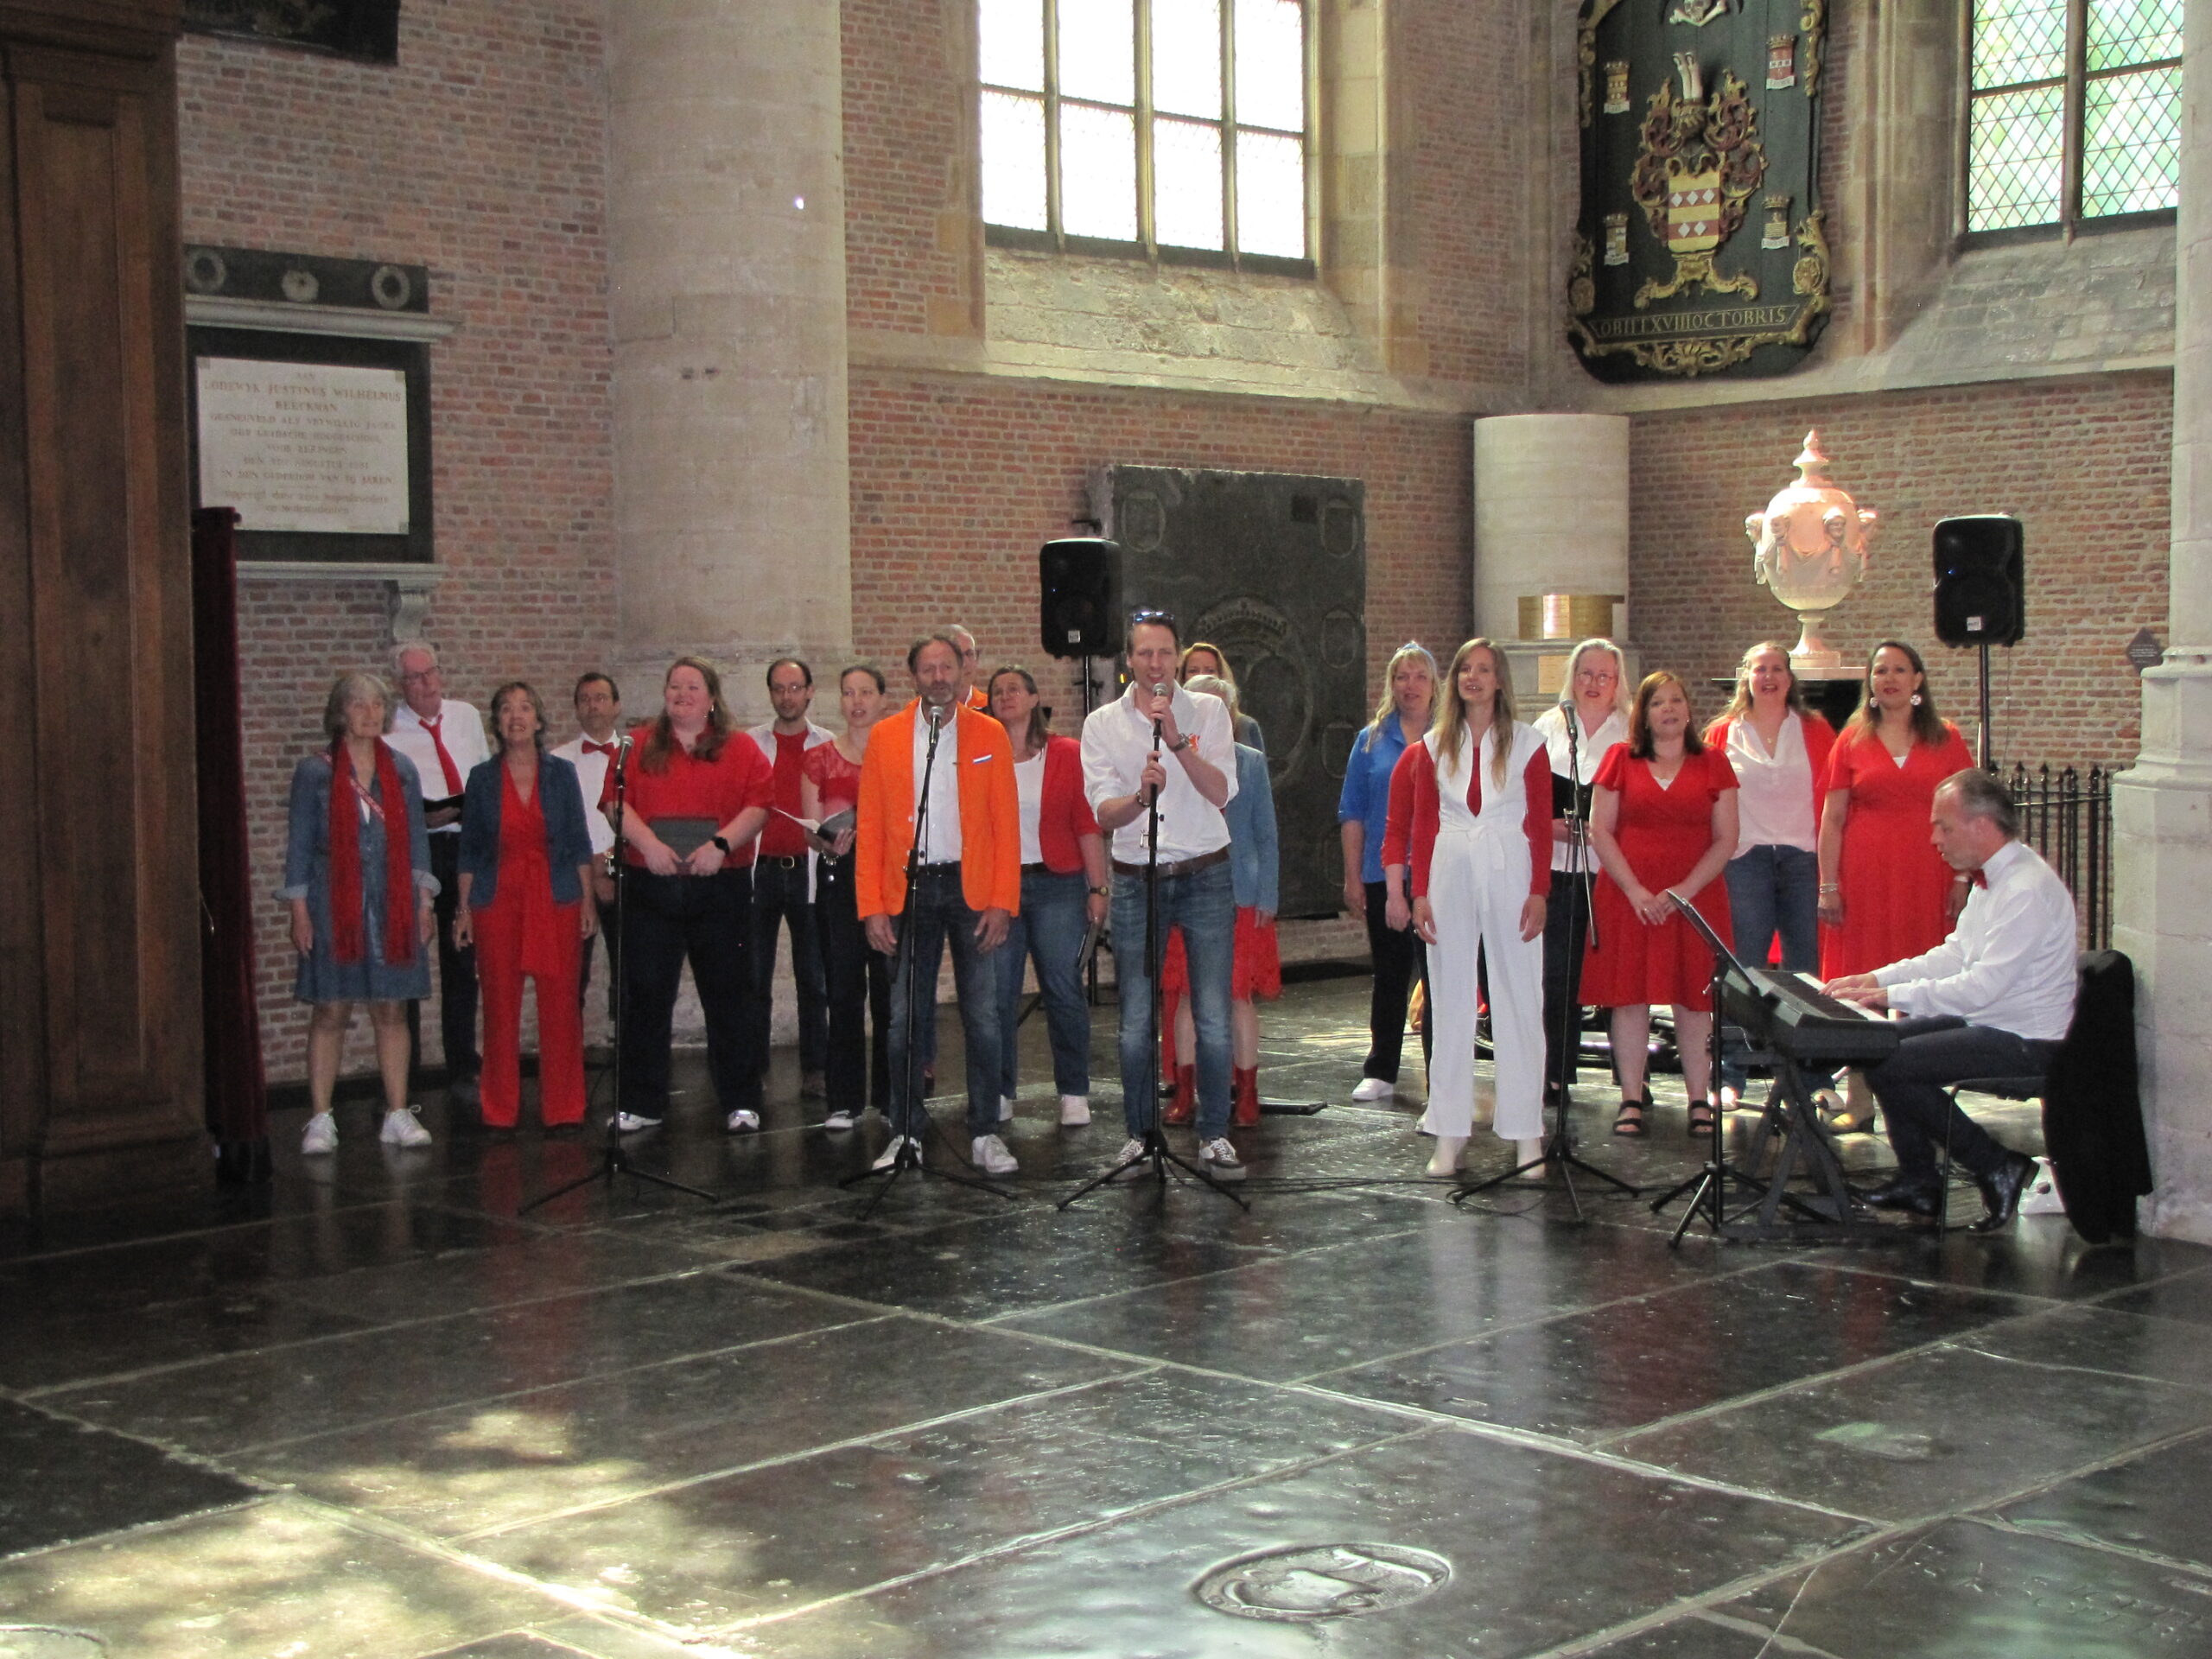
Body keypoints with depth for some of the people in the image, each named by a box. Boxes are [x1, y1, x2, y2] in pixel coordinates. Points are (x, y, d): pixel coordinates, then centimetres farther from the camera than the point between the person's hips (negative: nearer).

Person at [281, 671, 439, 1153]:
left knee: (392, 1009, 4)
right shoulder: (315, 772, 2)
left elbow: (416, 838, 13)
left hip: (393, 905, 3)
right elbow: (299, 843, 1)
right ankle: (320, 1120, 3)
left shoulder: (401, 770, 10)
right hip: (334, 905, -3)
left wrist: (424, 901, 7)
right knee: (330, 1012, -1)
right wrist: (298, 909, -5)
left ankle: (398, 1115, 9)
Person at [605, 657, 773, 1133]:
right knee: (646, 995, 3)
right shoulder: (639, 747, 10)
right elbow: (616, 801, 0)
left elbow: (758, 806, -4)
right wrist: (648, 843, -16)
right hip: (650, 885, 1)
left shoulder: (740, 750, 7)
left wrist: (721, 845, -18)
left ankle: (740, 1102, 11)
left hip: (719, 885, -1)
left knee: (727, 995, 3)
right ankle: (642, 1103, 11)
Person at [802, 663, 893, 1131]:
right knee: (842, 990, -2)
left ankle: (892, 1095, 6)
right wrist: (830, 842, -13)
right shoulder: (820, 758, 11)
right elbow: (810, 827, 8)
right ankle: (844, 1100, 3)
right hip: (838, 879, 1)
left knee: (890, 989, -3)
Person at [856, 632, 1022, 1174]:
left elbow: (1006, 824, 2)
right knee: (904, 1020, 2)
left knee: (983, 1020, 1)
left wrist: (1002, 901, -7)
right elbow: (870, 828, 4)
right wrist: (872, 906, -4)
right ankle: (906, 1134, 11)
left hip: (972, 888, 0)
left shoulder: (989, 735, 5)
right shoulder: (885, 737, 6)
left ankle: (985, 1135, 10)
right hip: (909, 888, 1)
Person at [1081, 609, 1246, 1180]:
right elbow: (1104, 813, -6)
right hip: (1136, 879, 1)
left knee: (1213, 1018, -2)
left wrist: (1177, 740, -21)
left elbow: (1220, 792, -9)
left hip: (1205, 876, 0)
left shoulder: (1207, 711, 3)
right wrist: (1141, 796, -27)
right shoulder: (1102, 724, 3)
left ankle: (1214, 1136, 7)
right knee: (1136, 1020, 2)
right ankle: (1139, 1132, 15)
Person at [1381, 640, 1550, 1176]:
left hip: (1509, 872, -2)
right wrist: (1417, 892, 0)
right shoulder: (1433, 746, 9)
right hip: (1450, 875, 2)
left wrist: (1538, 892, -8)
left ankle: (1526, 1132, 5)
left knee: (1519, 1000, 0)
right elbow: (1422, 824, 8)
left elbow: (1541, 824, 1)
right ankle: (1449, 1135, 8)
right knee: (1450, 1001, 4)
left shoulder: (1527, 743, 3)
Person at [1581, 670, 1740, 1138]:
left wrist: (1686, 889, -9)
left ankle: (1700, 1102, 6)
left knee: (1693, 999, 1)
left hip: (1695, 897, 0)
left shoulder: (1712, 763, 7)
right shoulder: (1621, 759, 6)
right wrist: (1635, 890, -9)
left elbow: (1726, 839, 3)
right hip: (1628, 897, 0)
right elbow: (1600, 831, 1)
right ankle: (1631, 1101, 4)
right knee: (1630, 996, -1)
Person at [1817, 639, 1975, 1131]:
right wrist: (1828, 885, 1)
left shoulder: (1947, 740, 8)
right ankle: (1858, 1100, 4)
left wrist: (1963, 877, 0)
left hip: (1927, 880, 0)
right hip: (1865, 879, 0)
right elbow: (1832, 818, 7)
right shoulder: (1852, 741, 8)